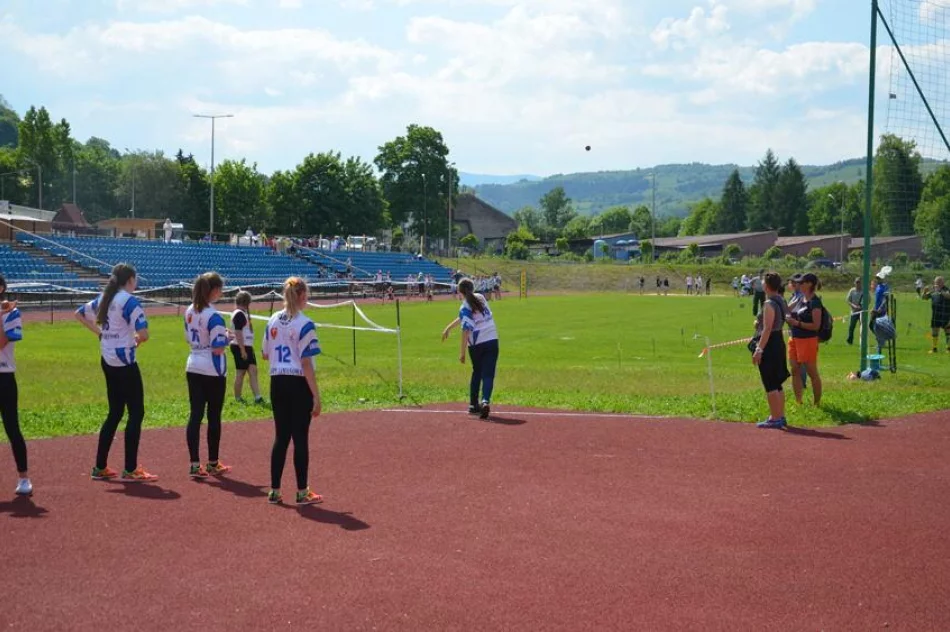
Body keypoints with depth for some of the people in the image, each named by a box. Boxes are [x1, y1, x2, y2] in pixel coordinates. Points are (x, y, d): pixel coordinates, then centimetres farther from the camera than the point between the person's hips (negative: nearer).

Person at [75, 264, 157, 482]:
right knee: (136, 412, -1)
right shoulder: (129, 301, -14)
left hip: (107, 361, 8)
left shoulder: (103, 298, 10)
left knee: (115, 413, 16)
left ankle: (100, 467, 18)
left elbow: (79, 314, 24)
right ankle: (130, 470, -2)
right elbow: (143, 333, -23)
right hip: (124, 361, -8)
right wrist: (138, 341, -1)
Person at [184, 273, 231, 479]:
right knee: (214, 417, 7)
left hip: (193, 368, 6)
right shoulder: (214, 316, -18)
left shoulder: (189, 312, 6)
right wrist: (227, 337, -1)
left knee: (195, 415, 5)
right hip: (212, 371, -6)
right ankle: (213, 464, 18)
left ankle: (195, 465, 2)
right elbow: (218, 348, -20)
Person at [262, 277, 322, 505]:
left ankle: (275, 491, 16)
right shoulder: (305, 325, -13)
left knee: (281, 437, 13)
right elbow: (306, 364, -16)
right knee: (300, 438, 2)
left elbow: (266, 355, 16)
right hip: (299, 384, -6)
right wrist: (316, 396, -13)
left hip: (277, 383, 6)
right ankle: (302, 493, 9)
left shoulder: (273, 321, 6)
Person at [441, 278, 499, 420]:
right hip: (492, 341, 3)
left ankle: (473, 405, 22)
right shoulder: (480, 298, 9)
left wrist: (462, 352, -13)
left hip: (476, 344, -2)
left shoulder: (464, 307, -9)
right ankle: (485, 401, -23)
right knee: (488, 374, -2)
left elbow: (466, 330, -17)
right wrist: (449, 327, 29)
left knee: (477, 373, 18)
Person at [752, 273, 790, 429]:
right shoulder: (781, 301, 11)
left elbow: (767, 329, -24)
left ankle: (775, 419, -3)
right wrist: (759, 323, 14)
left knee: (770, 385, -5)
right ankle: (781, 417, 21)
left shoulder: (769, 304, -18)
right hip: (779, 342, 10)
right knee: (777, 383, 16)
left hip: (769, 345, -10)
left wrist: (759, 349, -24)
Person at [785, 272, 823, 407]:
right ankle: (798, 401, 19)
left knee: (812, 373, 1)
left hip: (808, 340, -8)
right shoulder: (799, 299, 9)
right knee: (795, 371, 11)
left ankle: (817, 403, 11)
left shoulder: (814, 302, -14)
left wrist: (797, 323, -23)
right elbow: (789, 311, 22)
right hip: (794, 339, 8)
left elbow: (816, 325, -19)